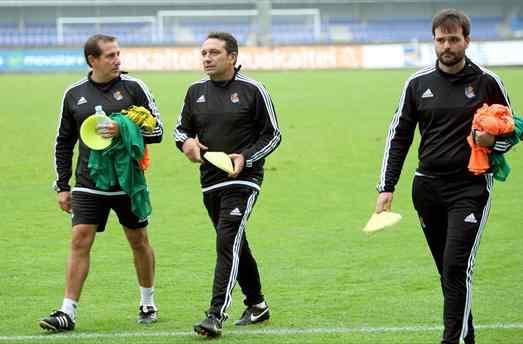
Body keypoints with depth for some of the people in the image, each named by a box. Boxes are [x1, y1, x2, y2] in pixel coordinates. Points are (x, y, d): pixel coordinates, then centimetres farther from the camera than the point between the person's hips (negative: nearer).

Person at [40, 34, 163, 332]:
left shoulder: (133, 87, -2)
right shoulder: (75, 94, 5)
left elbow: (157, 130, -3)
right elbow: (64, 143, 13)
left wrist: (124, 131, -20)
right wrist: (63, 186, 9)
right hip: (88, 183, 1)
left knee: (139, 241, 10)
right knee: (80, 240, -9)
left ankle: (148, 304, 28)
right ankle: (68, 312, -9)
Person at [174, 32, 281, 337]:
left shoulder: (252, 90, -6)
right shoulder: (196, 91, 8)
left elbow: (272, 134, -1)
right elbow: (181, 127, 19)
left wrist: (246, 157, -15)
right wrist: (186, 141, -5)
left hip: (243, 178, -6)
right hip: (210, 180, 6)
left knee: (228, 241, -18)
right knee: (236, 246, 16)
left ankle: (216, 315, -24)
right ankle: (257, 305, 32)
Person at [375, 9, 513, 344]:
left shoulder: (487, 82, -2)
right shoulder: (418, 83, 6)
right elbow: (399, 136, 11)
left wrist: (493, 140, -16)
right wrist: (386, 187, 4)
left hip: (470, 188, -4)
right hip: (427, 188, 4)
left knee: (457, 267, -15)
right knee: (448, 270, 8)